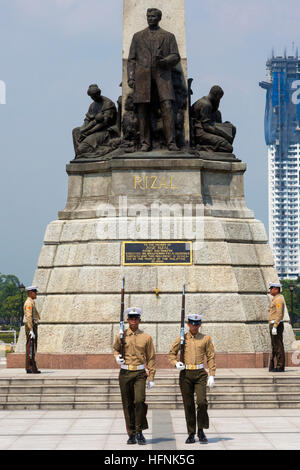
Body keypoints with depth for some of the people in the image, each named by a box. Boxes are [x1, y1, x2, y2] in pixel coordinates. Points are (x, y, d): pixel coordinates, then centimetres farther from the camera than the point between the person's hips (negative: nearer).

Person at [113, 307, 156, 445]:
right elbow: (116, 349, 23)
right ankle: (132, 434, 13)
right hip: (125, 373, 2)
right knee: (128, 405, 4)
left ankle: (139, 432, -8)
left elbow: (151, 358, 5)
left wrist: (151, 378, 1)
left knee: (139, 400, -19)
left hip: (139, 374, -2)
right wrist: (117, 357, -1)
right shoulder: (121, 336, 5)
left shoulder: (146, 337, 2)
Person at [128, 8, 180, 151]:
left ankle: (171, 142, -18)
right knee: (143, 109, -5)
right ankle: (145, 143, -3)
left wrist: (165, 60, -13)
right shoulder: (138, 36, 18)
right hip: (143, 74, 1)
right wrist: (130, 77, 0)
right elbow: (131, 59, 14)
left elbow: (176, 57, 9)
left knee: (167, 107, -15)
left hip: (162, 74, -1)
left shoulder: (169, 36, 16)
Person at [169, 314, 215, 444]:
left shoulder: (206, 339, 4)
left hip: (200, 374, -1)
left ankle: (201, 431, 1)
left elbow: (211, 358, 5)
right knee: (188, 405, 2)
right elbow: (171, 354, 11)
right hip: (185, 374, 1)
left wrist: (212, 376, -3)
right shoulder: (182, 339, 5)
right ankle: (191, 434, 11)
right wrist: (176, 363, -10)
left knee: (202, 402, -15)